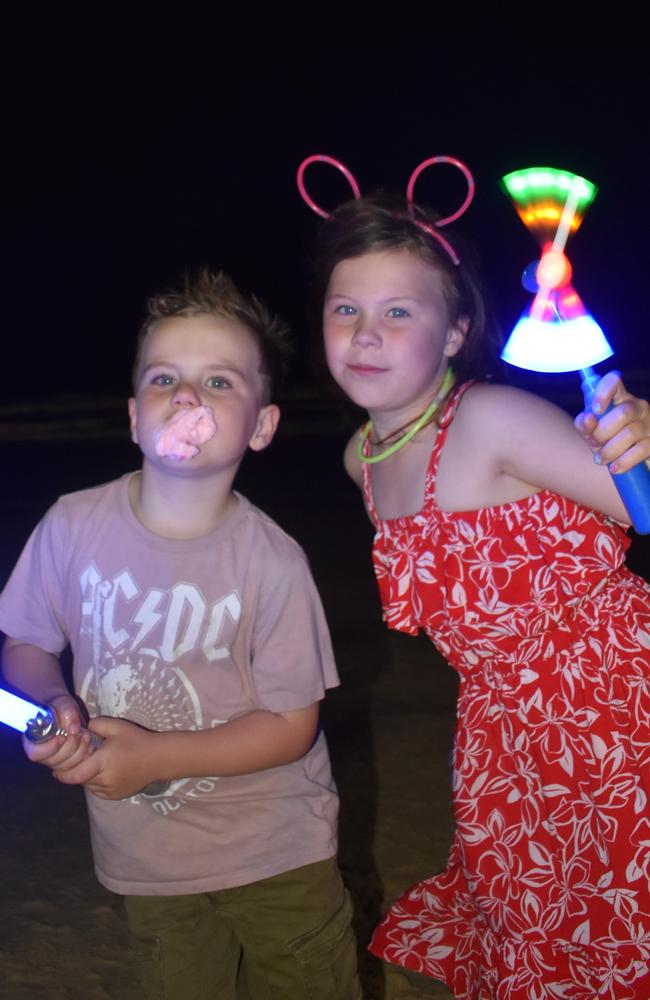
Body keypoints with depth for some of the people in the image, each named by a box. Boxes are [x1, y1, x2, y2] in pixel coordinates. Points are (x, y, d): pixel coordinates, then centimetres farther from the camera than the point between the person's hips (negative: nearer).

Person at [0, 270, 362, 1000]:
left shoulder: (270, 561, -21)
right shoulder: (72, 527, -15)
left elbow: (291, 724, -16)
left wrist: (155, 755, -24)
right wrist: (59, 706, -20)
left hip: (275, 859, -2)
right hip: (146, 860, 3)